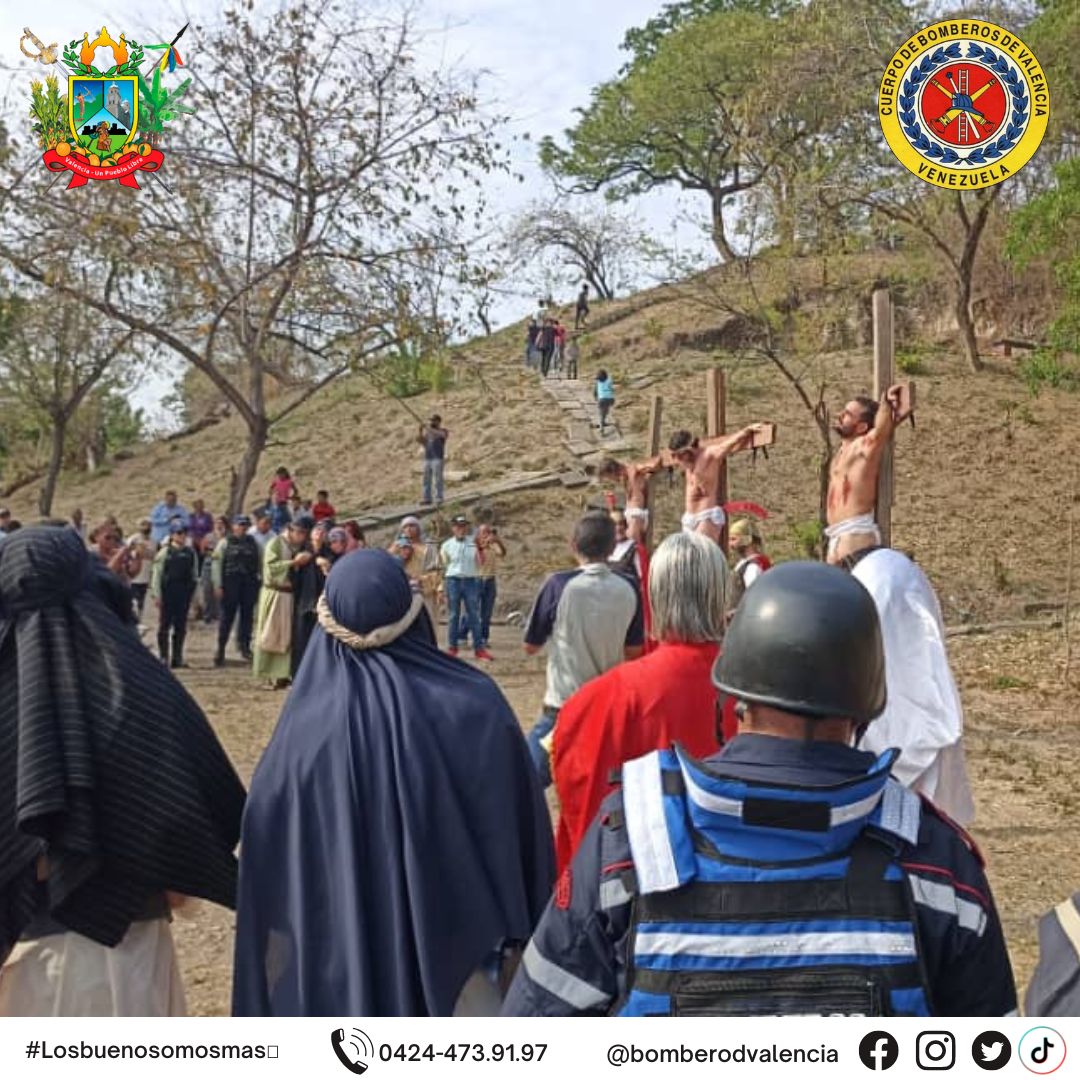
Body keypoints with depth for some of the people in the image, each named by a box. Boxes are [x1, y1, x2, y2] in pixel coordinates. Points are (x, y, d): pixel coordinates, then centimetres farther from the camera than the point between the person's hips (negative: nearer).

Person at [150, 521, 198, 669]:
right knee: (164, 626, 3)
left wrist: (195, 594, 9)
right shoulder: (165, 552, -4)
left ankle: (177, 658, 15)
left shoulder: (190, 552, 8)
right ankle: (163, 658, 10)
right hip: (168, 594, -4)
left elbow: (194, 575, 13)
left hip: (184, 595, 4)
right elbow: (157, 574, -5)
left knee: (181, 628, 7)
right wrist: (157, 595, -9)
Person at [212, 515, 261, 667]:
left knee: (247, 616, 5)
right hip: (230, 584, -3)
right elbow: (216, 563, -2)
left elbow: (260, 563, 10)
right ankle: (220, 650, 8)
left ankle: (244, 646, 15)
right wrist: (218, 585, -8)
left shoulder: (253, 543, 9)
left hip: (249, 584, 3)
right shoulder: (225, 543, 2)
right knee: (227, 616, 1)